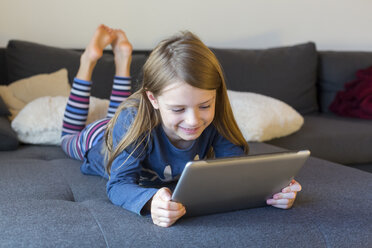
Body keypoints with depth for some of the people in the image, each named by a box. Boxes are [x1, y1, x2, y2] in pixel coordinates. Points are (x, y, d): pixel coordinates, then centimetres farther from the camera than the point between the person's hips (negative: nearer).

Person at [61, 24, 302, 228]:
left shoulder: (215, 122, -41)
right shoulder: (134, 121, -50)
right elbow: (119, 184, -52)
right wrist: (151, 201, -76)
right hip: (99, 141, -3)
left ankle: (122, 57, 45)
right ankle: (90, 58, 37)